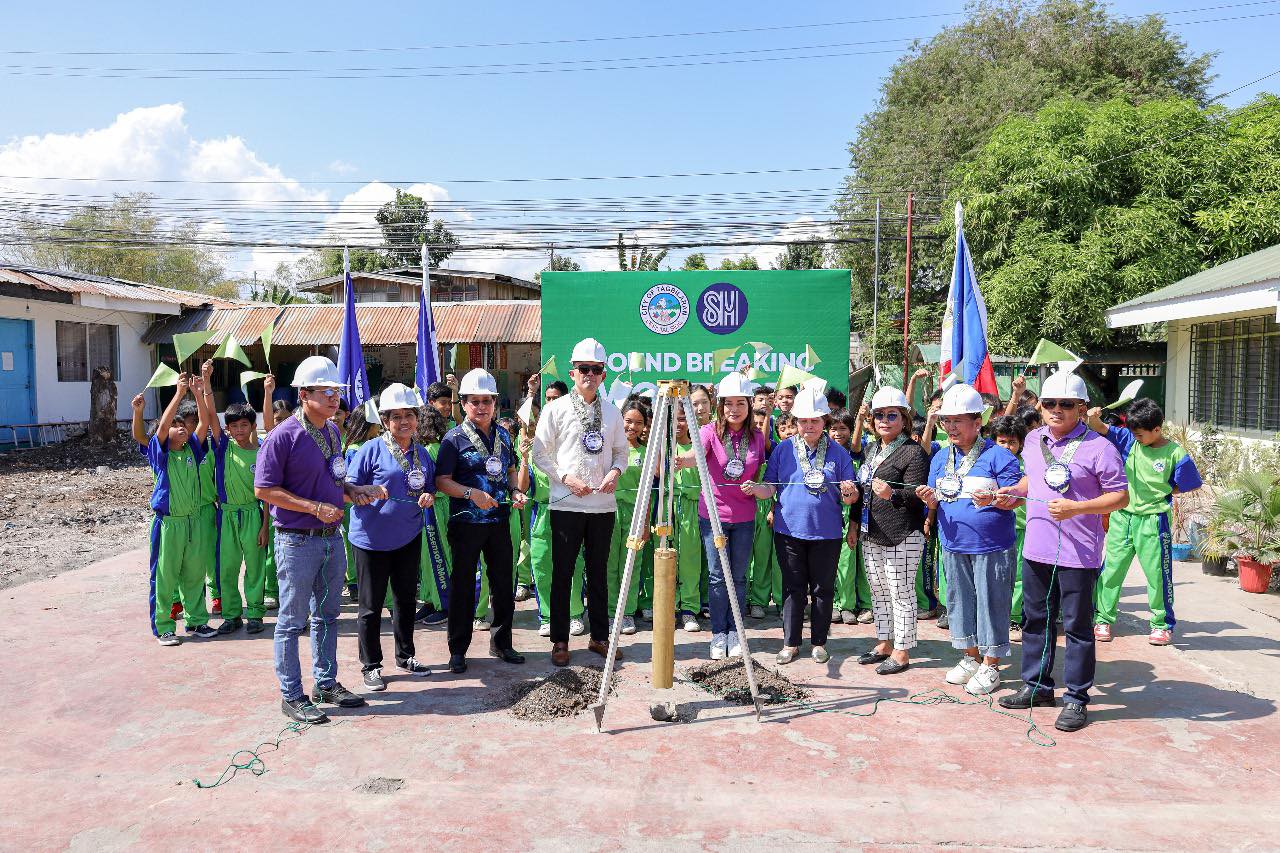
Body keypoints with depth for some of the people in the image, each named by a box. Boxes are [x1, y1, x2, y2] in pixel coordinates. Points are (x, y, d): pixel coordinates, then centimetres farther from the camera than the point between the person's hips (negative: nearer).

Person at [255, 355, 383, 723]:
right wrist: (315, 508, -20)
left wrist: (352, 492, 0)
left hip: (332, 537, 8)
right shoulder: (283, 436, -15)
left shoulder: (333, 432, 9)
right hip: (297, 541, -7)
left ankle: (326, 684, 30)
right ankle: (291, 696, 15)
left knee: (327, 616, 17)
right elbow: (264, 489, -17)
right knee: (292, 620, 4)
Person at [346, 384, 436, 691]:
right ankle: (370, 665, 18)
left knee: (406, 598, 16)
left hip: (408, 537, 5)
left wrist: (429, 496, -6)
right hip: (372, 538, -5)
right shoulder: (372, 449, -10)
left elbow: (431, 487, 17)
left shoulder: (422, 453, 7)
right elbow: (348, 487, -8)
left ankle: (405, 655, 33)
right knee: (371, 604, 4)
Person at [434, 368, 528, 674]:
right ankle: (458, 650, 16)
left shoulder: (503, 434, 9)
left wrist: (516, 492, 2)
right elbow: (442, 480, -10)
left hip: (499, 519, 5)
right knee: (463, 585, 4)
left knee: (504, 581, 11)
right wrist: (472, 493, -23)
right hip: (466, 522, -5)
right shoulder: (455, 438, -7)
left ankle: (501, 643, 27)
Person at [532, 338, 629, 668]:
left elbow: (621, 451, 16)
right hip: (566, 504, -3)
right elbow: (539, 453, -2)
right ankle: (560, 640, 13)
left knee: (598, 572, 12)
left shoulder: (612, 411, 10)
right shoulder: (556, 409, -1)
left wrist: (615, 471, -5)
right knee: (563, 573, 3)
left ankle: (599, 636, 23)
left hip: (603, 504, 3)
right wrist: (567, 478, -13)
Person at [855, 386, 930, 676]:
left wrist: (892, 494, -34)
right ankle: (884, 643, 28)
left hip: (901, 538, -8)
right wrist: (856, 523, 20)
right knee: (878, 592, 16)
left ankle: (902, 652, 9)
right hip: (871, 535, 8)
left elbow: (916, 495, -16)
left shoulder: (913, 452, -10)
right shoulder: (872, 450, 15)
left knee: (901, 594, 0)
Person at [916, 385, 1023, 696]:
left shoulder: (998, 455, -8)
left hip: (991, 547, -6)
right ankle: (971, 657, 30)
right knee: (960, 600, 14)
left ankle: (990, 665, 16)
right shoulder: (940, 458, 9)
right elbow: (936, 505, 13)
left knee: (990, 602, 2)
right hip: (953, 546, 6)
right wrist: (931, 500, -10)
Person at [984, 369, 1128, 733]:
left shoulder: (1098, 448, -13)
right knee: (1036, 619, 17)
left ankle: (1076, 698, 16)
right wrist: (1015, 492, 7)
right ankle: (1037, 685, 32)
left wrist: (1076, 507, -23)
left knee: (1077, 625, 4)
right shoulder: (1034, 440, 8)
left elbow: (1121, 497, -12)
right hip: (1036, 549, 7)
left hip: (1078, 553, -7)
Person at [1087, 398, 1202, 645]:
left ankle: (1162, 624, 24)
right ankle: (1103, 619, 19)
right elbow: (1101, 429, -9)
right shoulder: (1129, 439, 0)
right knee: (1111, 570, 7)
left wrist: (1160, 493, -4)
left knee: (1157, 574, 7)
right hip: (1121, 517, 3)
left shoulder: (1175, 453, -8)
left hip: (1153, 521, -3)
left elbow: (1191, 485, 2)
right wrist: (1093, 418, -31)